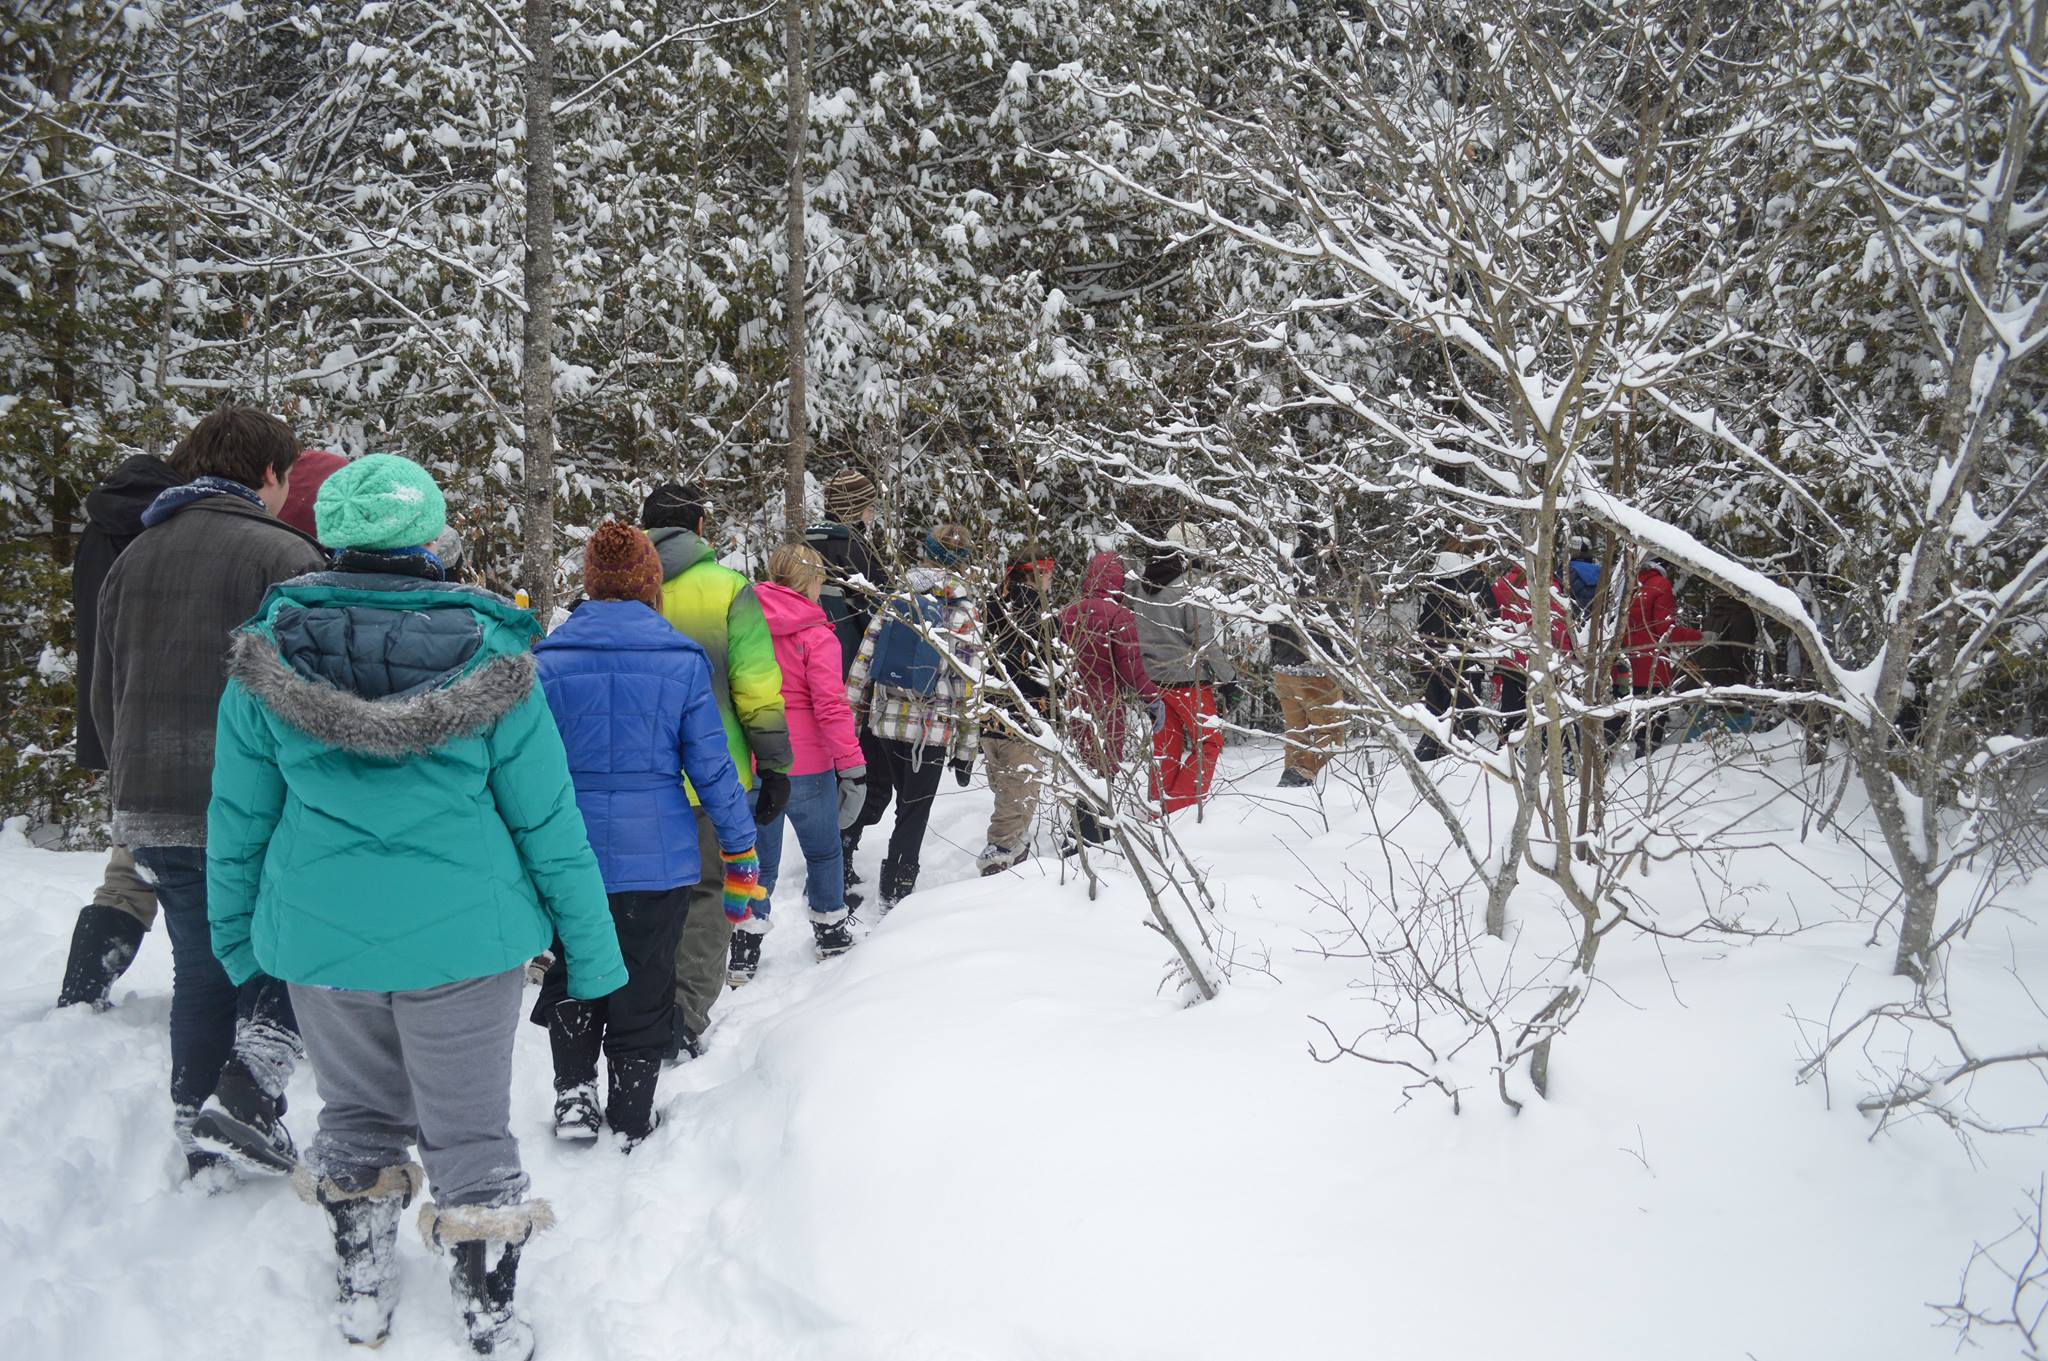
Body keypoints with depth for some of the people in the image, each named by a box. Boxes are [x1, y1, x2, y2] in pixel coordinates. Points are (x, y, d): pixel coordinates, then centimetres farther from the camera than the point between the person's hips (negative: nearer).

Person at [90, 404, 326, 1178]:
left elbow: (105, 695, 19)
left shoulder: (134, 557, 13)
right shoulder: (283, 557, -11)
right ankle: (246, 1095, -4)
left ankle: (202, 1140, 23)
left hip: (151, 814, 7)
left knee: (201, 970, 16)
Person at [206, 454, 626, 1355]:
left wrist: (236, 931, 17)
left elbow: (238, 814, 3)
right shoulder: (487, 655, -12)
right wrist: (590, 947, 1)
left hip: (318, 936, 3)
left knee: (356, 1116, 22)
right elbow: (547, 819, -8)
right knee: (469, 1134, 11)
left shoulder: (270, 648, -5)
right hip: (462, 935, -2)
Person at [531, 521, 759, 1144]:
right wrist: (740, 857, 4)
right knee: (644, 988, 13)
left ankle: (573, 1093, 19)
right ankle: (630, 1122, 23)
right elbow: (712, 767, -5)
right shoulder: (682, 660, -7)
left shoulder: (546, 660, -4)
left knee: (572, 973, 23)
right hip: (658, 858, -1)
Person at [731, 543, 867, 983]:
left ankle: (744, 947, 11)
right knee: (823, 849, 17)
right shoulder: (816, 636, -13)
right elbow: (830, 707, -18)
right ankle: (831, 933, 30)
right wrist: (852, 765, -14)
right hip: (806, 766, -4)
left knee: (759, 855, 15)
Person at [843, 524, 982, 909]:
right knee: (913, 814, 9)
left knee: (869, 794, 23)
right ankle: (895, 894, 15)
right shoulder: (965, 619, -7)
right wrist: (965, 753, 0)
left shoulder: (895, 604, 0)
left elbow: (861, 666, 1)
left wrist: (850, 719, 10)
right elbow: (967, 692, -7)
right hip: (932, 734, -2)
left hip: (884, 725, 3)